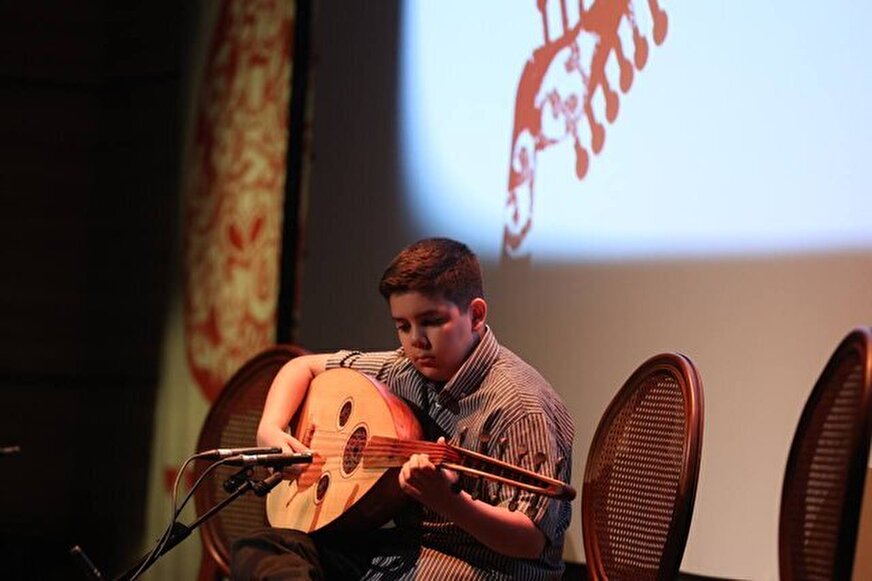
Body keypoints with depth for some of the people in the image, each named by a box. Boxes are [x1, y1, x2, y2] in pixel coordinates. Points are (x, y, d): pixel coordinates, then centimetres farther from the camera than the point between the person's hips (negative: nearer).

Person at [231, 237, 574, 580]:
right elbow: (304, 367, 21)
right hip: (403, 547, 9)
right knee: (257, 550, -11)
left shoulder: (520, 405, -17)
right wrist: (270, 430, 1)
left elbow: (533, 541, -22)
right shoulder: (405, 370, 6)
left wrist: (449, 502, -39)